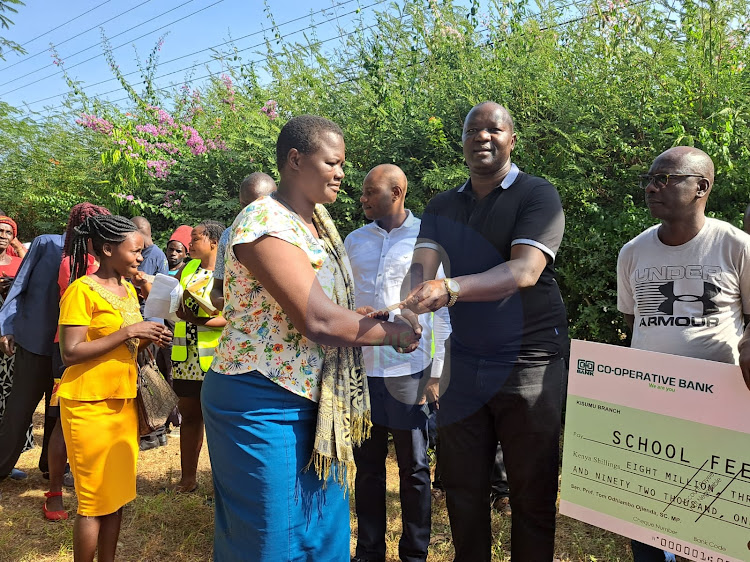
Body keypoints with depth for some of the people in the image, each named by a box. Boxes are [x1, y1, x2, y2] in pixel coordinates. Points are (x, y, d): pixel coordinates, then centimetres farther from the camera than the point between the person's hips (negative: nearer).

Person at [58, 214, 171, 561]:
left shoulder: (129, 289, 11)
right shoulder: (81, 290, -13)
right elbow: (70, 353, -19)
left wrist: (148, 338, 2)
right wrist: (128, 332, -20)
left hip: (124, 402, 7)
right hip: (89, 405, -7)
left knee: (117, 493, 13)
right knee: (93, 500, 2)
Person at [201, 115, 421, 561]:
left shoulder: (318, 220, 9)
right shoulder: (264, 222, -20)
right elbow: (317, 320, -27)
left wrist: (383, 319, -5)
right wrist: (395, 333, -15)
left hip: (313, 402, 9)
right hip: (261, 405, -8)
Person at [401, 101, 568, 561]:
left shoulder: (538, 196, -6)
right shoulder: (442, 207, 10)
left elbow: (525, 270, -22)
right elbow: (421, 267, -6)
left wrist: (452, 288, -38)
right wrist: (406, 308, -29)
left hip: (528, 365, -4)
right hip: (463, 364, 4)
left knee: (533, 495, 8)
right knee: (462, 488, 15)